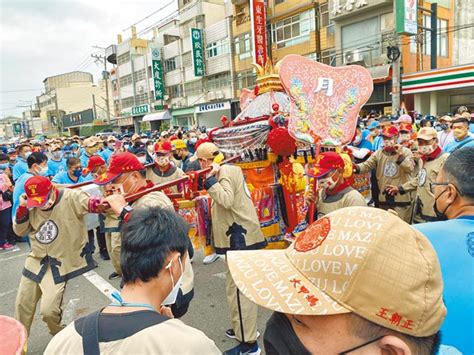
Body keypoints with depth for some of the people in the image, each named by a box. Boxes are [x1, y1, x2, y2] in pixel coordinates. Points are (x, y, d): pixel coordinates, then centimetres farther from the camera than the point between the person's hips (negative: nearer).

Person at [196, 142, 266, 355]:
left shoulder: (225, 172, -14)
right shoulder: (230, 169, 16)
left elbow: (227, 200, -28)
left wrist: (210, 179, -22)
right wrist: (204, 199, 14)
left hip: (241, 237, -11)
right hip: (239, 235, 11)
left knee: (238, 288, -5)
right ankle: (243, 328, 35)